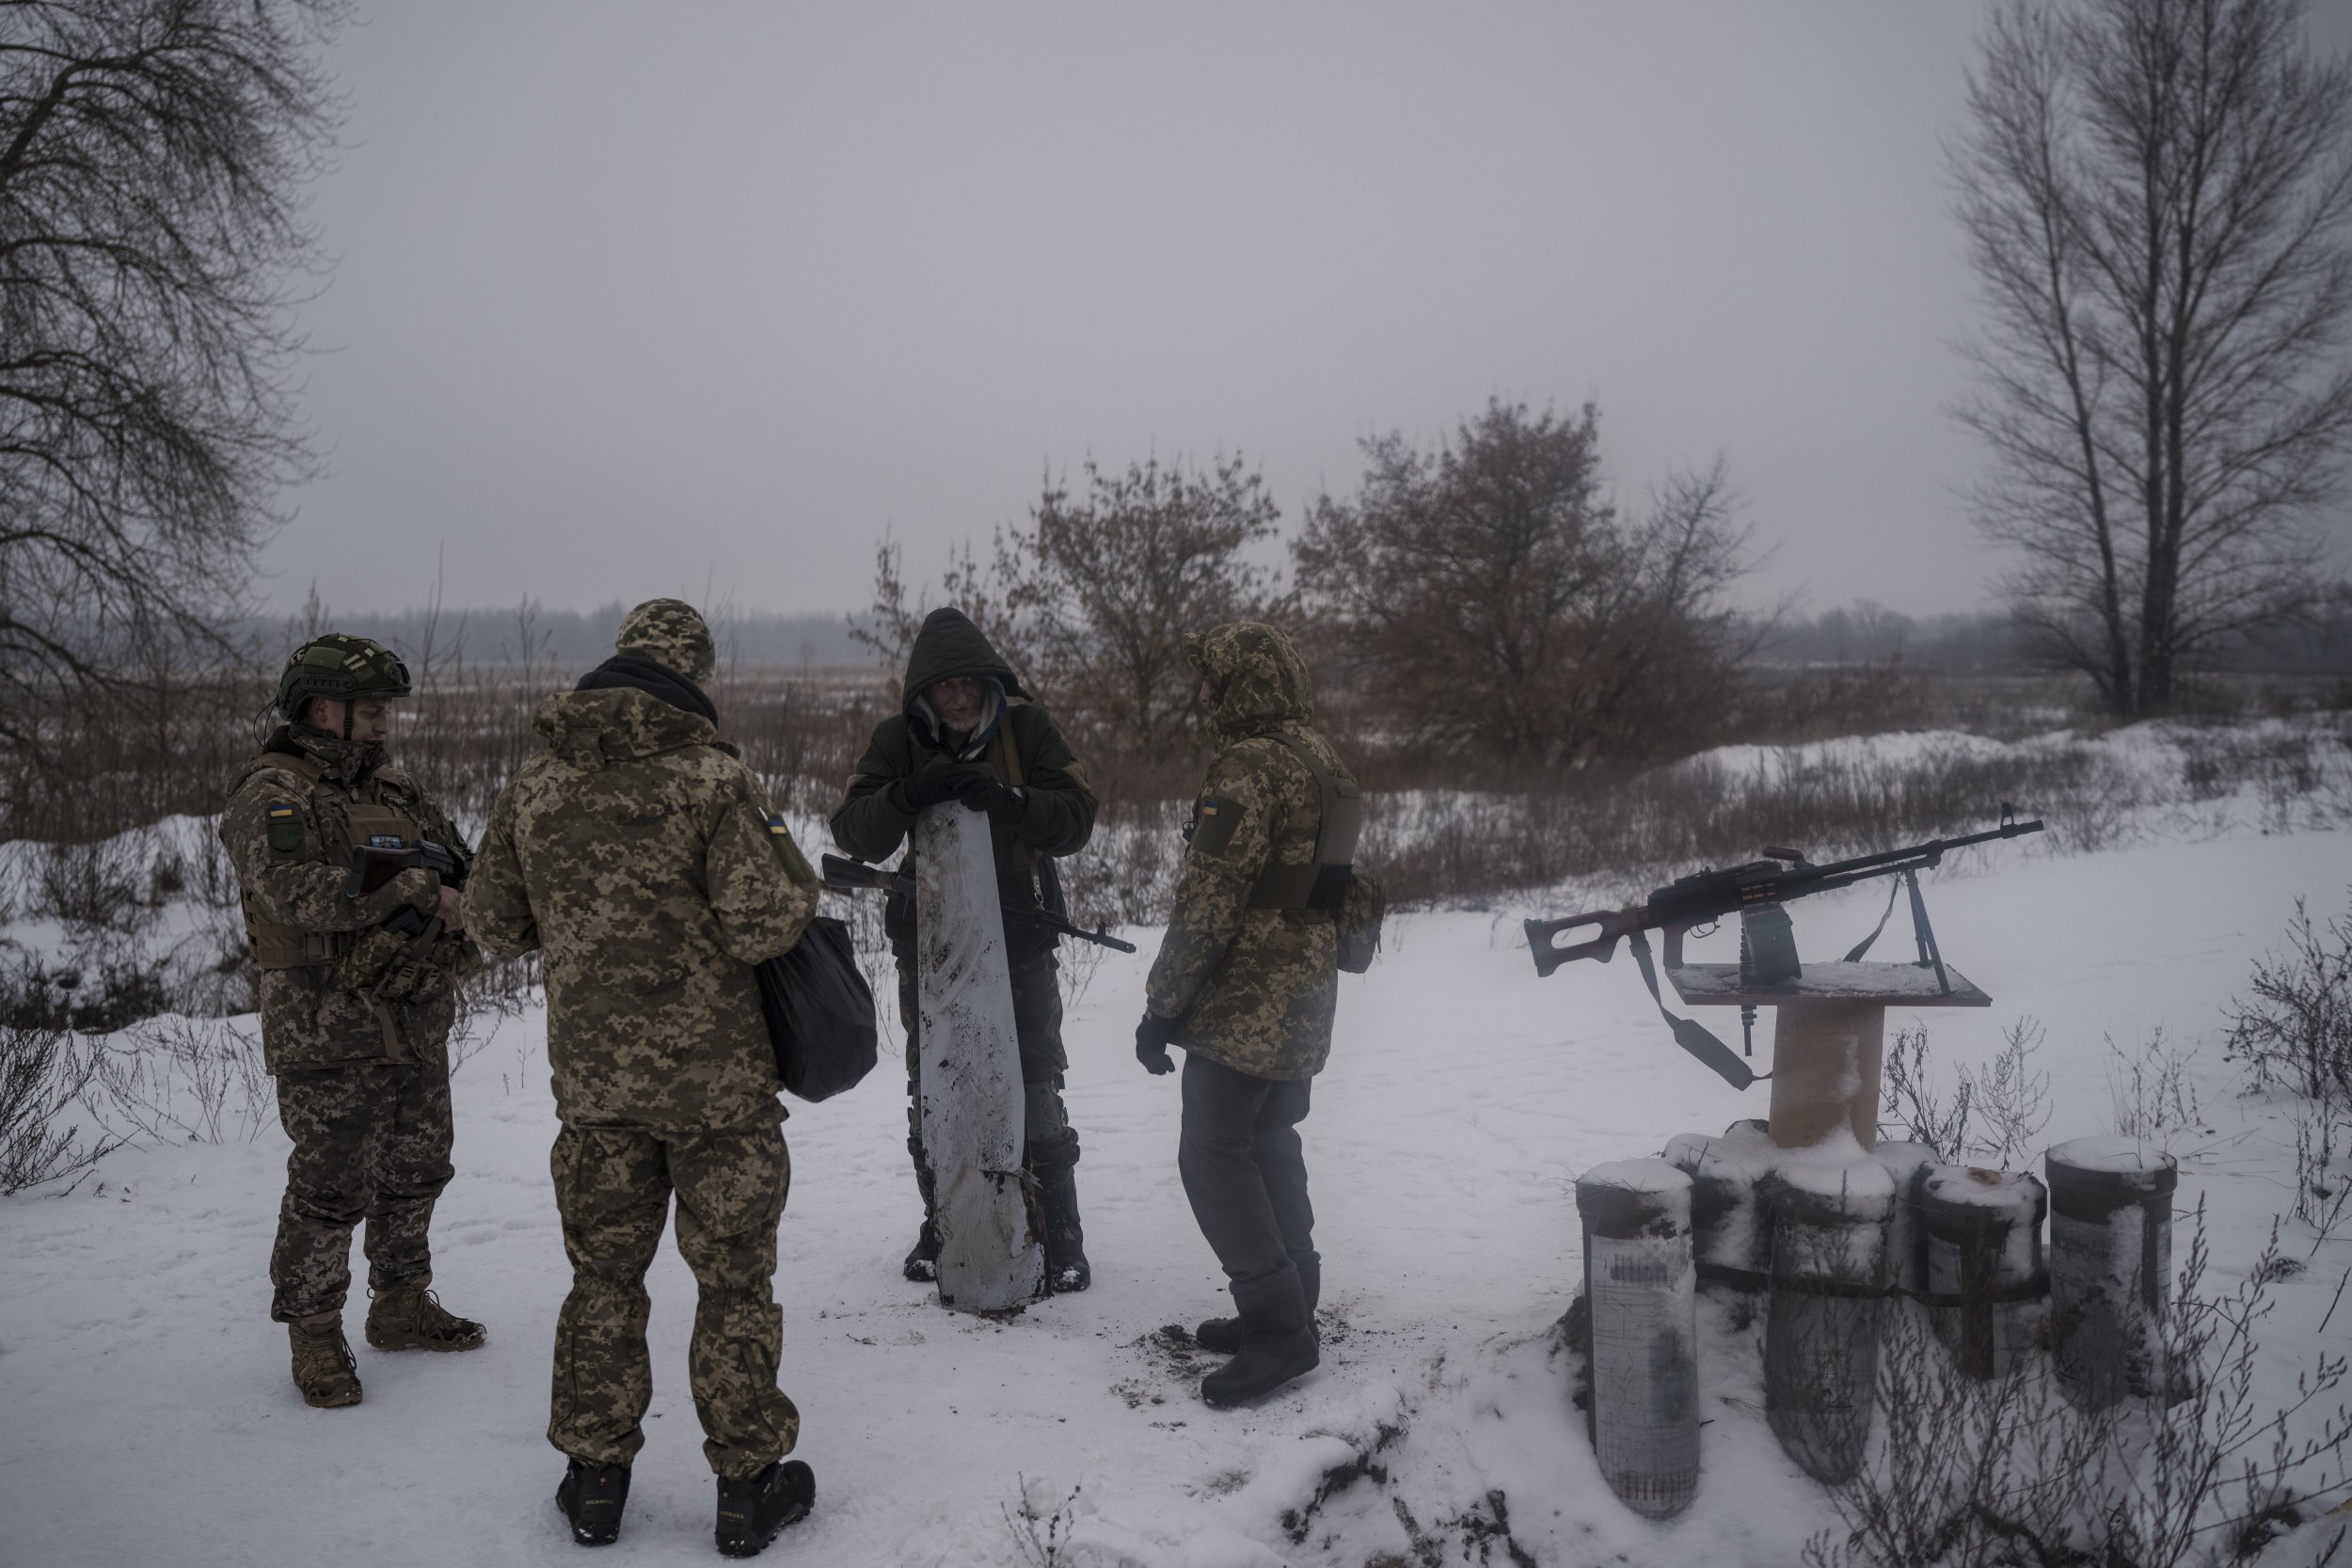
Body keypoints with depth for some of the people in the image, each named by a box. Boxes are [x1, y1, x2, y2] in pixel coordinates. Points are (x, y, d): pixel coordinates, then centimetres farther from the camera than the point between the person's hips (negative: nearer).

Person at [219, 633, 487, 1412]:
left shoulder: (397, 791, 12)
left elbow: (460, 870, 14)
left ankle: (402, 1306, 33)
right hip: (329, 1033, -7)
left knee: (416, 1172, 17)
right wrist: (416, 890, -26)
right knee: (329, 1187, 0)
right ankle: (314, 1339, 15)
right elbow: (296, 890, -28)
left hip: (417, 1023, 8)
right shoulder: (271, 794, -12)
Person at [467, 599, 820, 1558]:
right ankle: (747, 1485, 19)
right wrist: (795, 874, 0)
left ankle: (595, 1480, 27)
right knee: (734, 1278, 9)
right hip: (716, 1079, -4)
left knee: (604, 1275, 17)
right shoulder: (711, 776, -14)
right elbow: (760, 924, -20)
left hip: (592, 1075, 4)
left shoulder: (533, 785, 2)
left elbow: (498, 928, 10)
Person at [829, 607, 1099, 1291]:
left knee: (1035, 1089, -2)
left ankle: (1059, 1236, 10)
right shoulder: (898, 739, -3)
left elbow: (1076, 818, -12)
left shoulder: (1026, 726, -6)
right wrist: (909, 794, -30)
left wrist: (1008, 801, -29)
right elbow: (853, 833, -11)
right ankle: (942, 1223, 29)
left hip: (1020, 941, -2)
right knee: (933, 1090, 12)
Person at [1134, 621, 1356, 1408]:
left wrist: (1162, 1003, -14)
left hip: (1245, 1007, -10)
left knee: (1213, 1154, -4)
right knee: (1270, 1146, 18)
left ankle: (1276, 1324, -2)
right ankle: (1290, 1308, 26)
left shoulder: (1248, 770, -20)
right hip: (1304, 1003, 10)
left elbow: (1207, 903, -21)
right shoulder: (1323, 761, 10)